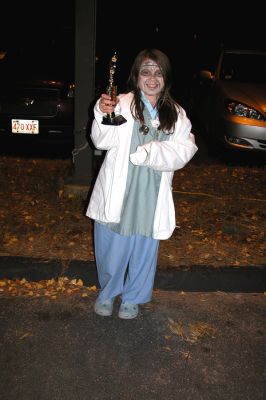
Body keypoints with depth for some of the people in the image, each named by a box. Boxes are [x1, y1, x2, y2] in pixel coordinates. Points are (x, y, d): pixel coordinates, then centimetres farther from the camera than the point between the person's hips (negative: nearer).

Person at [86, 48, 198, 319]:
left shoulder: (176, 115, 5)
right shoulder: (122, 104, -6)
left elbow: (185, 150, -7)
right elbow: (102, 141, -15)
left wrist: (150, 151, -21)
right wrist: (103, 115, -34)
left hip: (151, 197, 3)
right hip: (118, 193, -2)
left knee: (144, 250, 15)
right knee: (112, 247, 11)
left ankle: (132, 298, 39)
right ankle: (107, 292, 39)